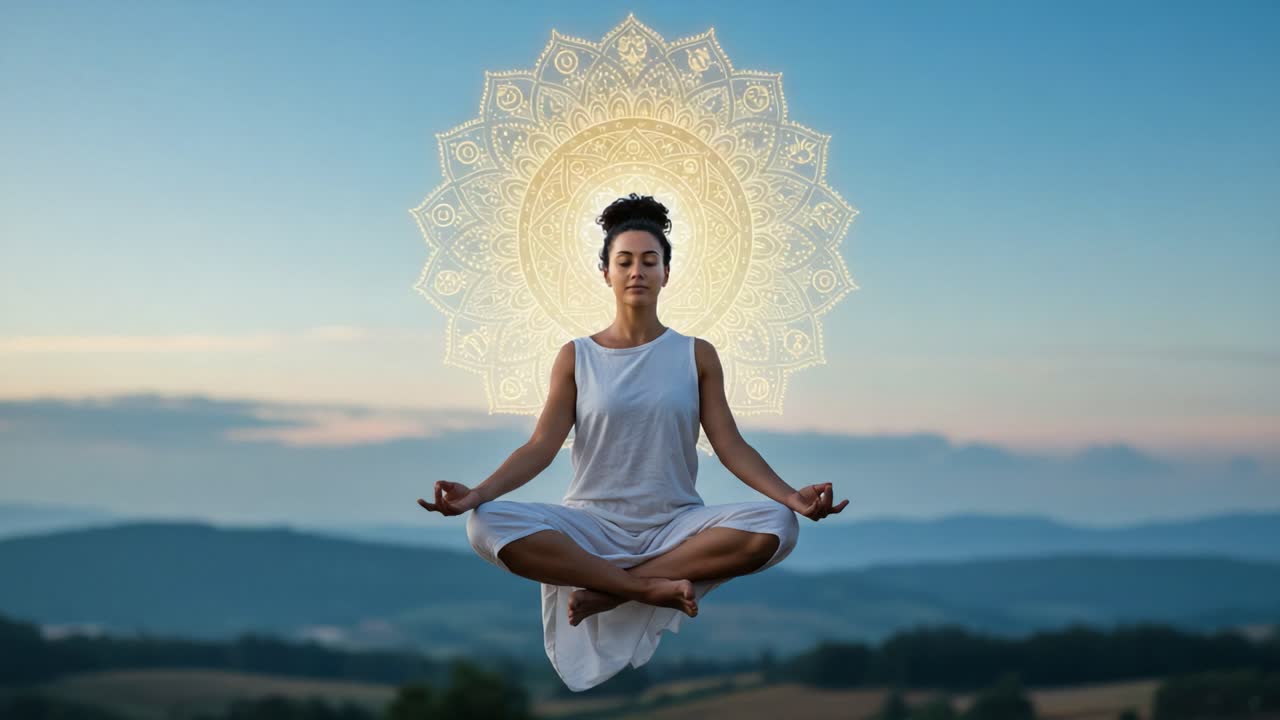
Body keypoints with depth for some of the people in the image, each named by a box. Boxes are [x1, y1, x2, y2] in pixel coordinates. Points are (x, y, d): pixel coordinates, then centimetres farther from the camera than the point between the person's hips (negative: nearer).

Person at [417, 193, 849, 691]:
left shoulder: (696, 355, 7)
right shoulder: (576, 357, 6)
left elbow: (730, 445, -1)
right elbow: (541, 446, -2)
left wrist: (789, 495, -20)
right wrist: (478, 493, -21)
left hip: (675, 526, 1)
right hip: (592, 523, 0)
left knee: (775, 525, -30)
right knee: (488, 525, -29)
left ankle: (611, 590, -22)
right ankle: (649, 586, -24)